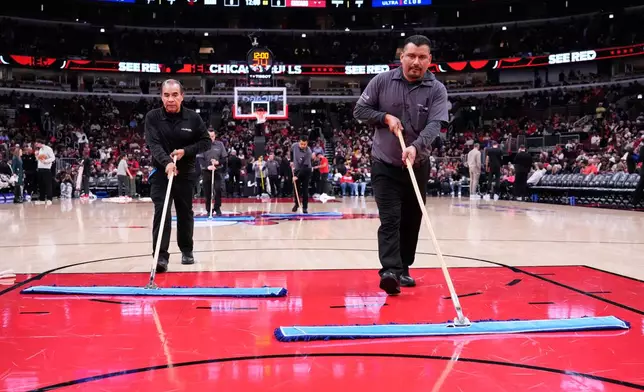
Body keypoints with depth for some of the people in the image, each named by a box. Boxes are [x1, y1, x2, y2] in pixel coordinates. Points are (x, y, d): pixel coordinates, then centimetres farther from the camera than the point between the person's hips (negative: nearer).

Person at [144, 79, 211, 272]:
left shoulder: (193, 118, -6)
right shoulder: (152, 117, -10)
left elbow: (206, 142, -1)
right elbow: (153, 144, -20)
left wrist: (186, 151, -17)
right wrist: (166, 162, -38)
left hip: (185, 173, 2)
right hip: (161, 172, -2)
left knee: (185, 213, 12)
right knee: (161, 211, -14)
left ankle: (186, 250, 31)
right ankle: (161, 256, -15)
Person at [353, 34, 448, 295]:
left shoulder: (437, 90, -7)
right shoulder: (382, 81, -5)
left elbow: (434, 125, -19)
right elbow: (360, 110, 2)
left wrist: (416, 147, -37)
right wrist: (385, 117, -15)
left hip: (418, 166, 2)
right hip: (384, 164, -2)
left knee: (411, 222, 11)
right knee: (390, 219, -12)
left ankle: (403, 269, 25)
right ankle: (389, 271, -21)